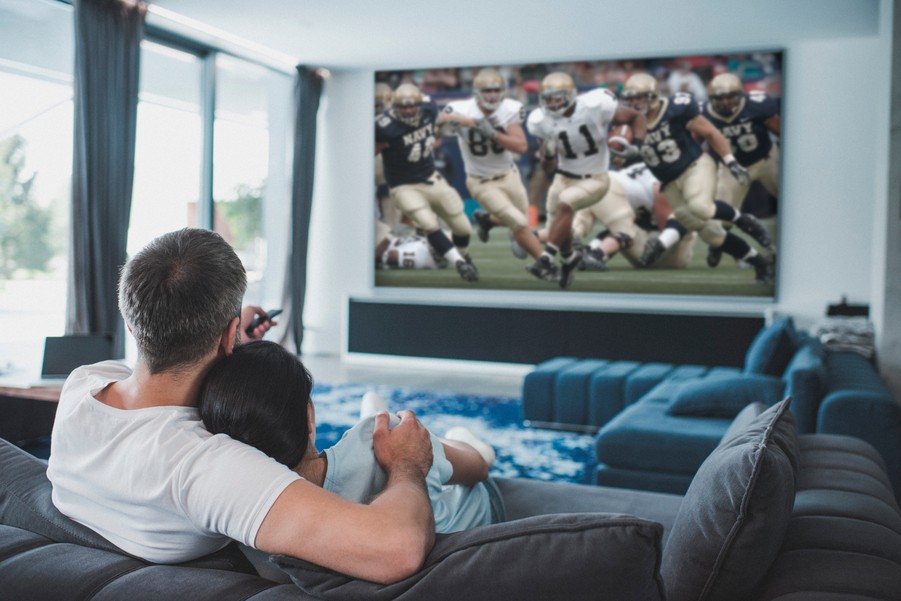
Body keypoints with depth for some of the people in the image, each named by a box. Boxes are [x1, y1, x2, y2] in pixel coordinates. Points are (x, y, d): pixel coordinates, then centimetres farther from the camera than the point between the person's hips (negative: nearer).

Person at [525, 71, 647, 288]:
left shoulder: (595, 106, -21)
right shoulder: (542, 121, -10)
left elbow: (636, 117, -6)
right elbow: (549, 167, -2)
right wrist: (548, 154, -24)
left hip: (594, 180, -4)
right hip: (564, 178, 5)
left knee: (564, 204, -31)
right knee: (558, 232, 7)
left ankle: (547, 258, -24)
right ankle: (569, 257, 41)